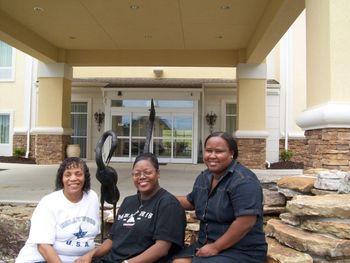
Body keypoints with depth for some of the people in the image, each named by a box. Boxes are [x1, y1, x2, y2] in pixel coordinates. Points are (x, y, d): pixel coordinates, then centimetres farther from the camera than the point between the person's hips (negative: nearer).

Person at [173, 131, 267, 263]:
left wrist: (215, 247, -19)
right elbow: (191, 201, 23)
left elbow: (246, 222, -25)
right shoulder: (204, 177, 6)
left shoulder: (243, 180, -19)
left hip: (241, 252, -7)